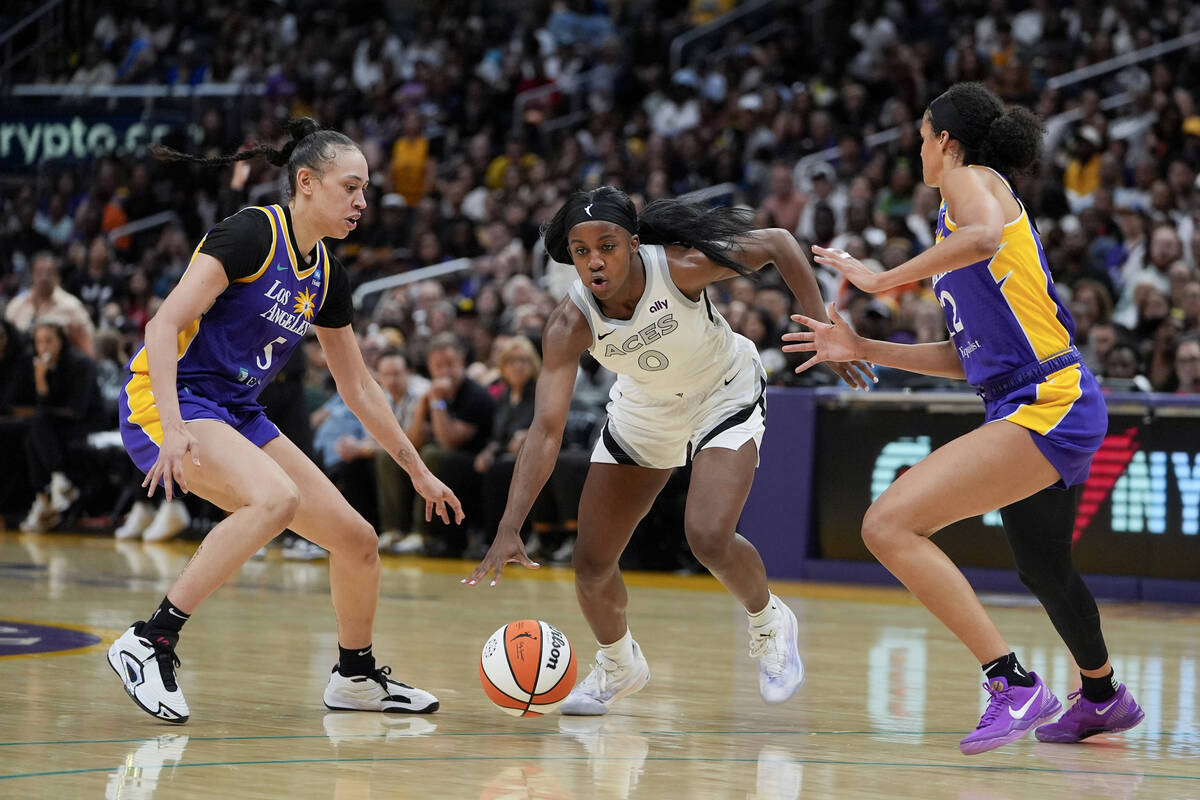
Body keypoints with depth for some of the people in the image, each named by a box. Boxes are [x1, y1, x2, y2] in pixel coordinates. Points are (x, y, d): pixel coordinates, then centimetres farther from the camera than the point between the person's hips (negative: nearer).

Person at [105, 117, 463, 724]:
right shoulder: (251, 233, -14)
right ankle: (149, 641, -29)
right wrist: (173, 430, -33)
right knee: (277, 497, -35)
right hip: (165, 401, -8)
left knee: (357, 541, 5)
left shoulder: (327, 276, 10)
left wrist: (417, 470, 22)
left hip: (238, 416, 8)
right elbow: (164, 326, -21)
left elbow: (358, 387, 21)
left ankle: (355, 677, 30)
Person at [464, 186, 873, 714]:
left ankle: (769, 622, 8)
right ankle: (618, 665, 32)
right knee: (591, 565, 0)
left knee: (709, 539, -25)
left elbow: (778, 243, -17)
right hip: (643, 412, 3)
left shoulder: (681, 266, -32)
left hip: (725, 398, -3)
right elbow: (546, 429, -32)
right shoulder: (570, 323, -27)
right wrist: (509, 529, -41)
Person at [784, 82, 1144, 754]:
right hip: (1041, 407, 10)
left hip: (1046, 407, -10)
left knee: (890, 525, -20)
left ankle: (1014, 684, -22)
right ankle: (1104, 697, 54)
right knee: (1043, 570, 31)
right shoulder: (981, 198, 24)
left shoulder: (972, 179, -2)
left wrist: (881, 278, -21)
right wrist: (864, 349, 22)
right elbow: (967, 357, 22)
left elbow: (985, 236, -29)